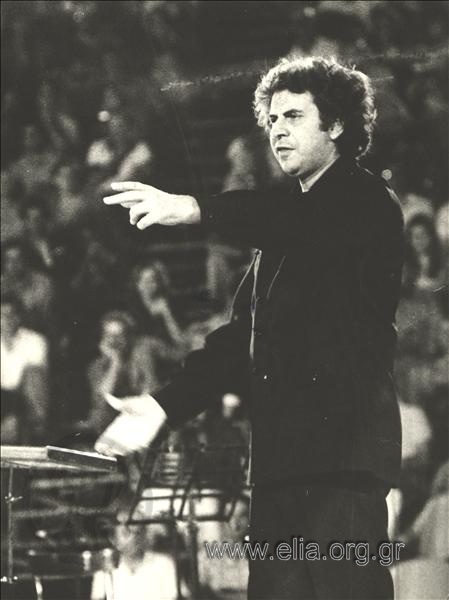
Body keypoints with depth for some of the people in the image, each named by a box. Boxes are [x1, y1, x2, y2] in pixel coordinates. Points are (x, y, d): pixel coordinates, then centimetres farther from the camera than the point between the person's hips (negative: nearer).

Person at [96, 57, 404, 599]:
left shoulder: (366, 202, 2)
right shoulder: (285, 226, 25)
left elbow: (300, 222, -21)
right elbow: (240, 337, 21)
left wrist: (196, 209, -36)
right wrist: (163, 407, 9)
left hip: (345, 443, -7)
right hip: (280, 453, 7)